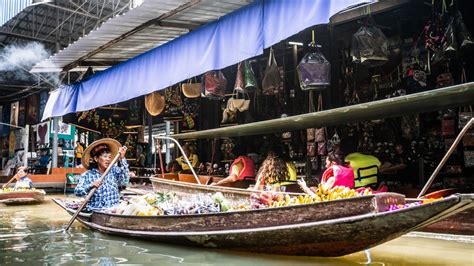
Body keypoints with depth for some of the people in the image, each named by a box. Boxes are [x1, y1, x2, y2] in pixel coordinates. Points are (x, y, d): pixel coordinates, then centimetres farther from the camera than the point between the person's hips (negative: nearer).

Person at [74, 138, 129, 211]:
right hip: (96, 212, -2)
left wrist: (122, 159, -13)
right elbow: (77, 191, -2)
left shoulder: (114, 170, 9)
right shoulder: (87, 175, 5)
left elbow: (125, 180, -8)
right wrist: (91, 186, -20)